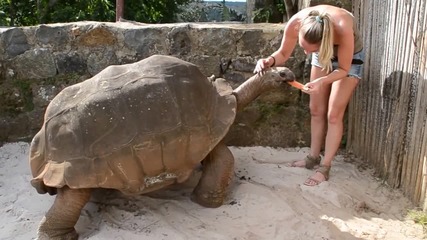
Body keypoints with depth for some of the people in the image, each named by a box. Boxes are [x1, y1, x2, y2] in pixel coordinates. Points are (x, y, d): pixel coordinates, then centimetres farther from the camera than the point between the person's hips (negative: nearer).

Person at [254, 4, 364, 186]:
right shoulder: (296, 23, -34)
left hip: (349, 58, -4)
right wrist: (270, 60, -36)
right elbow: (283, 54, -14)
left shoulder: (343, 28, -43)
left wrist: (321, 82, -42)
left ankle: (324, 168, 3)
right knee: (316, 110, 8)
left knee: (333, 114, -6)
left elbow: (343, 69, -26)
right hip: (323, 55, 4)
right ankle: (313, 157, 22)